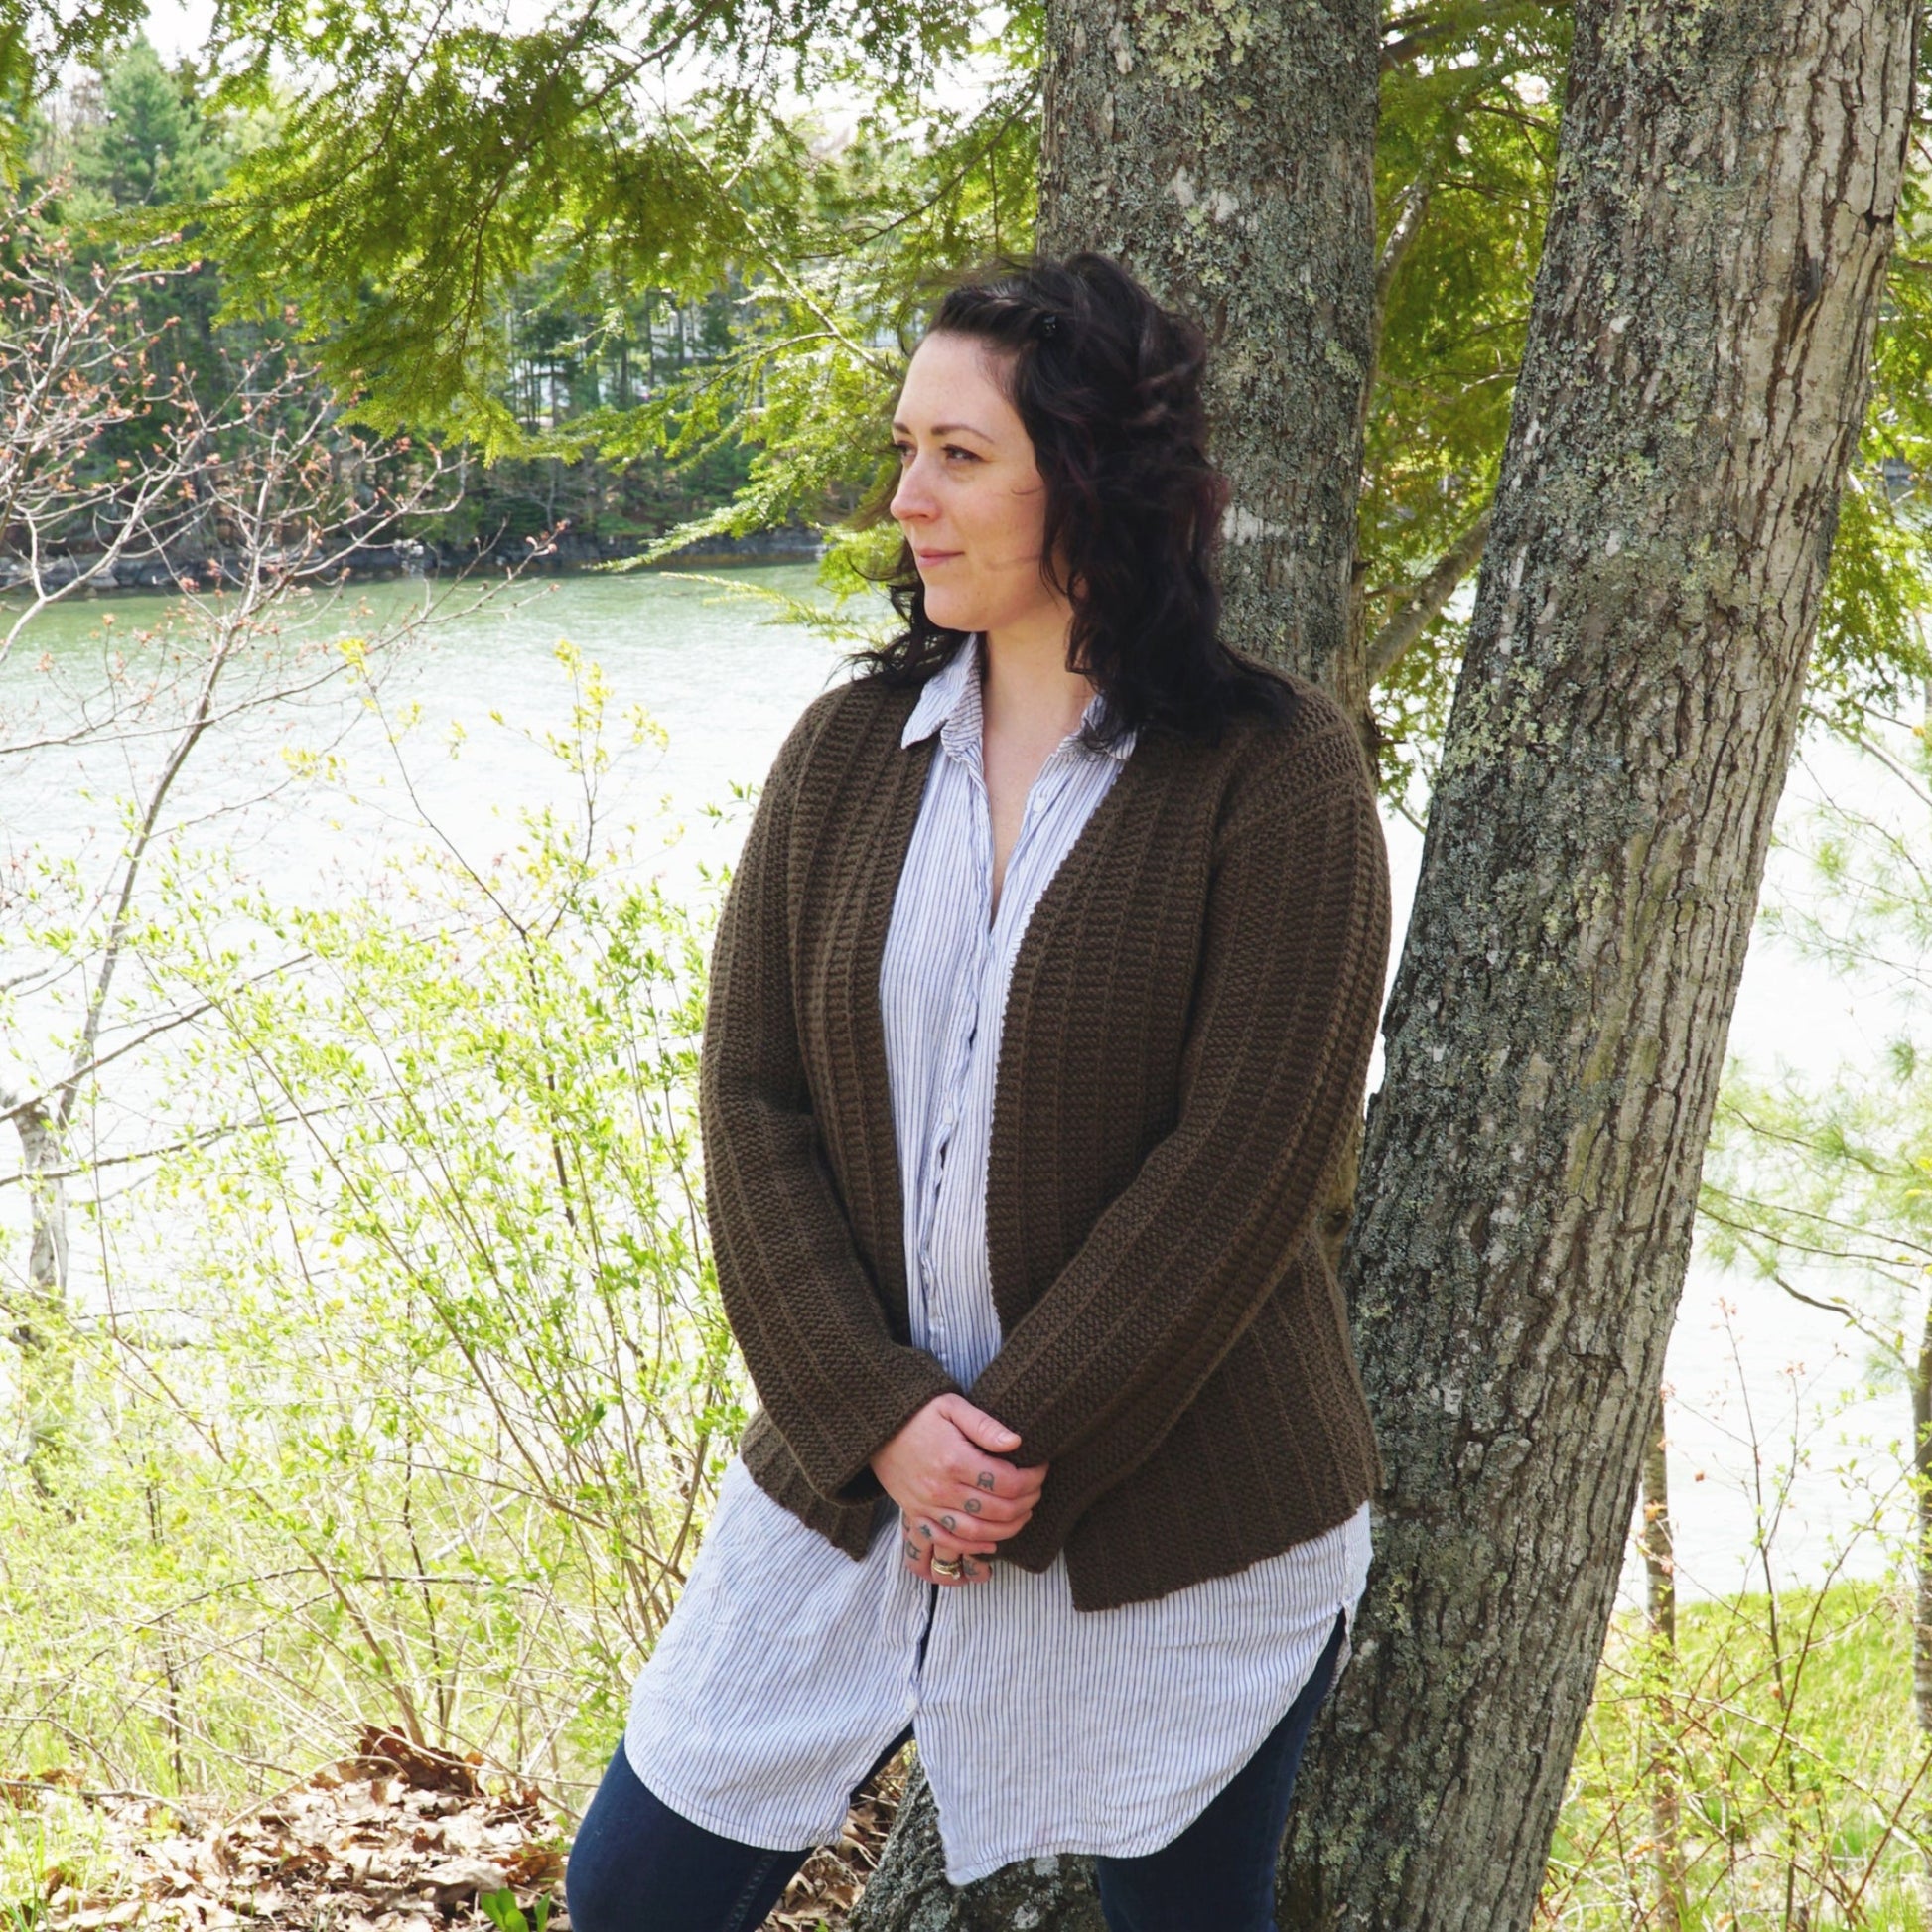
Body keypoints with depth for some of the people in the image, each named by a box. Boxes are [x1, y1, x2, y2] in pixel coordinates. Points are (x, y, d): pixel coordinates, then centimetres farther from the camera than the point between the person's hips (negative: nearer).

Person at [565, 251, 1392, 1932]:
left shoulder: (1278, 772, -11)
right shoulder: (847, 752, 2)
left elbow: (1240, 1163, -15)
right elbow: (753, 1107, -1)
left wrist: (1019, 1453, -15)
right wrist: (877, 1419, -12)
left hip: (1180, 1521, -4)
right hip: (851, 1467, 4)